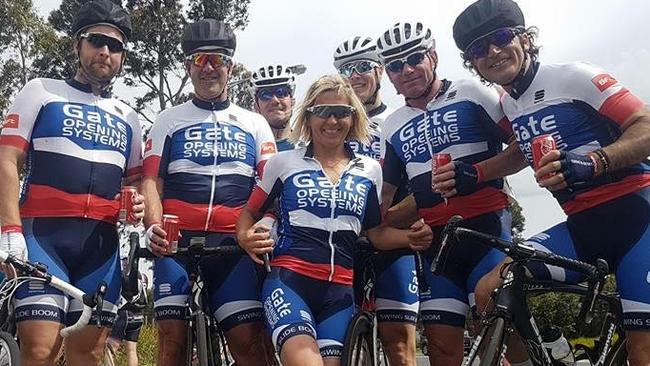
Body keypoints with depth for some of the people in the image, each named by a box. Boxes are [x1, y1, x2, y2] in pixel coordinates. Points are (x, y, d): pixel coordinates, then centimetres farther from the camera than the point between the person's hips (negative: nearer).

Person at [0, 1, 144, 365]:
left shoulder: (128, 117, 19)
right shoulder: (41, 91, 8)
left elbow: (134, 180, 23)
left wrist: (138, 203, -2)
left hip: (101, 242, 4)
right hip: (43, 233, -3)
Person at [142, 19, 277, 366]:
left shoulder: (255, 124, 17)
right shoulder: (169, 120, 15)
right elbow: (151, 182, 6)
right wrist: (154, 226, -13)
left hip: (234, 245, 0)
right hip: (177, 240, 0)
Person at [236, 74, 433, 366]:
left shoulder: (370, 170, 15)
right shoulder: (283, 162, 8)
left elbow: (377, 232, 17)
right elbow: (249, 213, 13)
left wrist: (410, 236, -3)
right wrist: (246, 238, -9)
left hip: (341, 288, 3)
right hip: (288, 278, -3)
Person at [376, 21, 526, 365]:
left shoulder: (471, 93, 1)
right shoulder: (392, 127, 14)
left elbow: (522, 149, -4)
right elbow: (386, 193, 19)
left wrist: (475, 173, -18)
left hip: (485, 225, -4)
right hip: (433, 237, 4)